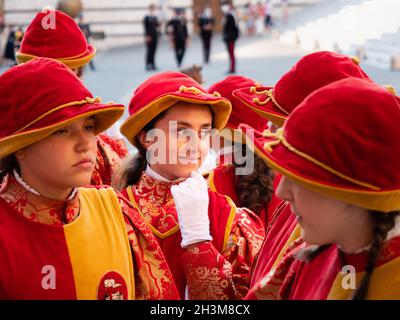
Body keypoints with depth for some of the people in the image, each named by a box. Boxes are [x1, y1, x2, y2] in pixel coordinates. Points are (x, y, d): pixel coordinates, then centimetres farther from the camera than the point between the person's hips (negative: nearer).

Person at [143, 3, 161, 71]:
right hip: (149, 36, -6)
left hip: (155, 35, 6)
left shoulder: (155, 17, 11)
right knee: (149, 51, -6)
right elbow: (145, 27, -10)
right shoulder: (146, 17, -8)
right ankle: (148, 65, -2)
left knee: (153, 51, 8)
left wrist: (159, 24, -5)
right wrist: (147, 36, -16)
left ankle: (152, 64, 13)